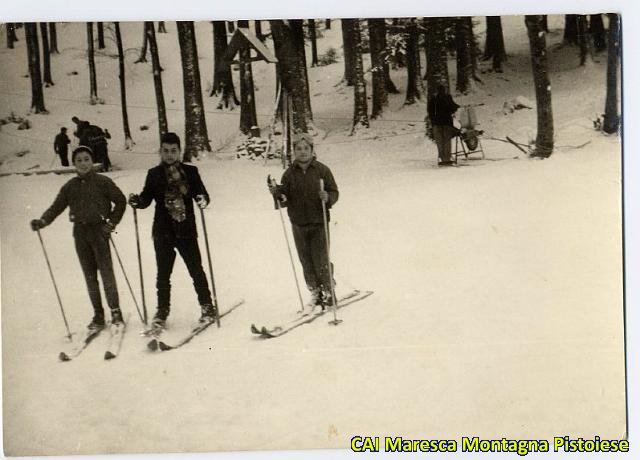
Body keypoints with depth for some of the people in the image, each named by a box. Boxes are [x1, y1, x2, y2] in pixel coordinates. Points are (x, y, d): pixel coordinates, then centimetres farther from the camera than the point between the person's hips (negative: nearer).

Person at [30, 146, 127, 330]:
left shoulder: (103, 182, -1)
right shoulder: (70, 187, 10)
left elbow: (120, 201, 2)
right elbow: (56, 207, 6)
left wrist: (112, 223, -5)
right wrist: (42, 221, -11)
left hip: (99, 230, -4)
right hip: (80, 232, 4)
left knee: (106, 270, -10)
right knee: (90, 274, 6)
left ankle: (115, 311, -3)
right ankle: (98, 315, 11)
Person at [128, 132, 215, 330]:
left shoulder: (190, 171, 4)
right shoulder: (154, 174, 6)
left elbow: (201, 193, 1)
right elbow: (147, 198, 7)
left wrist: (203, 200, -21)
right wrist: (136, 201, -15)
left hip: (186, 230, -1)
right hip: (163, 231, 1)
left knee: (196, 270, 4)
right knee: (163, 273, 4)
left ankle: (207, 306, 17)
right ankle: (162, 310, 14)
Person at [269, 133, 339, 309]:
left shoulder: (322, 170, -2)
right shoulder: (289, 173, 4)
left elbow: (334, 192, -1)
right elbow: (285, 200, 4)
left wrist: (327, 198, -23)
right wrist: (277, 193, -16)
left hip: (318, 223, -3)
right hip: (298, 224, 3)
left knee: (320, 261, -4)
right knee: (306, 261, 7)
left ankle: (328, 290, 16)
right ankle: (315, 293, 23)